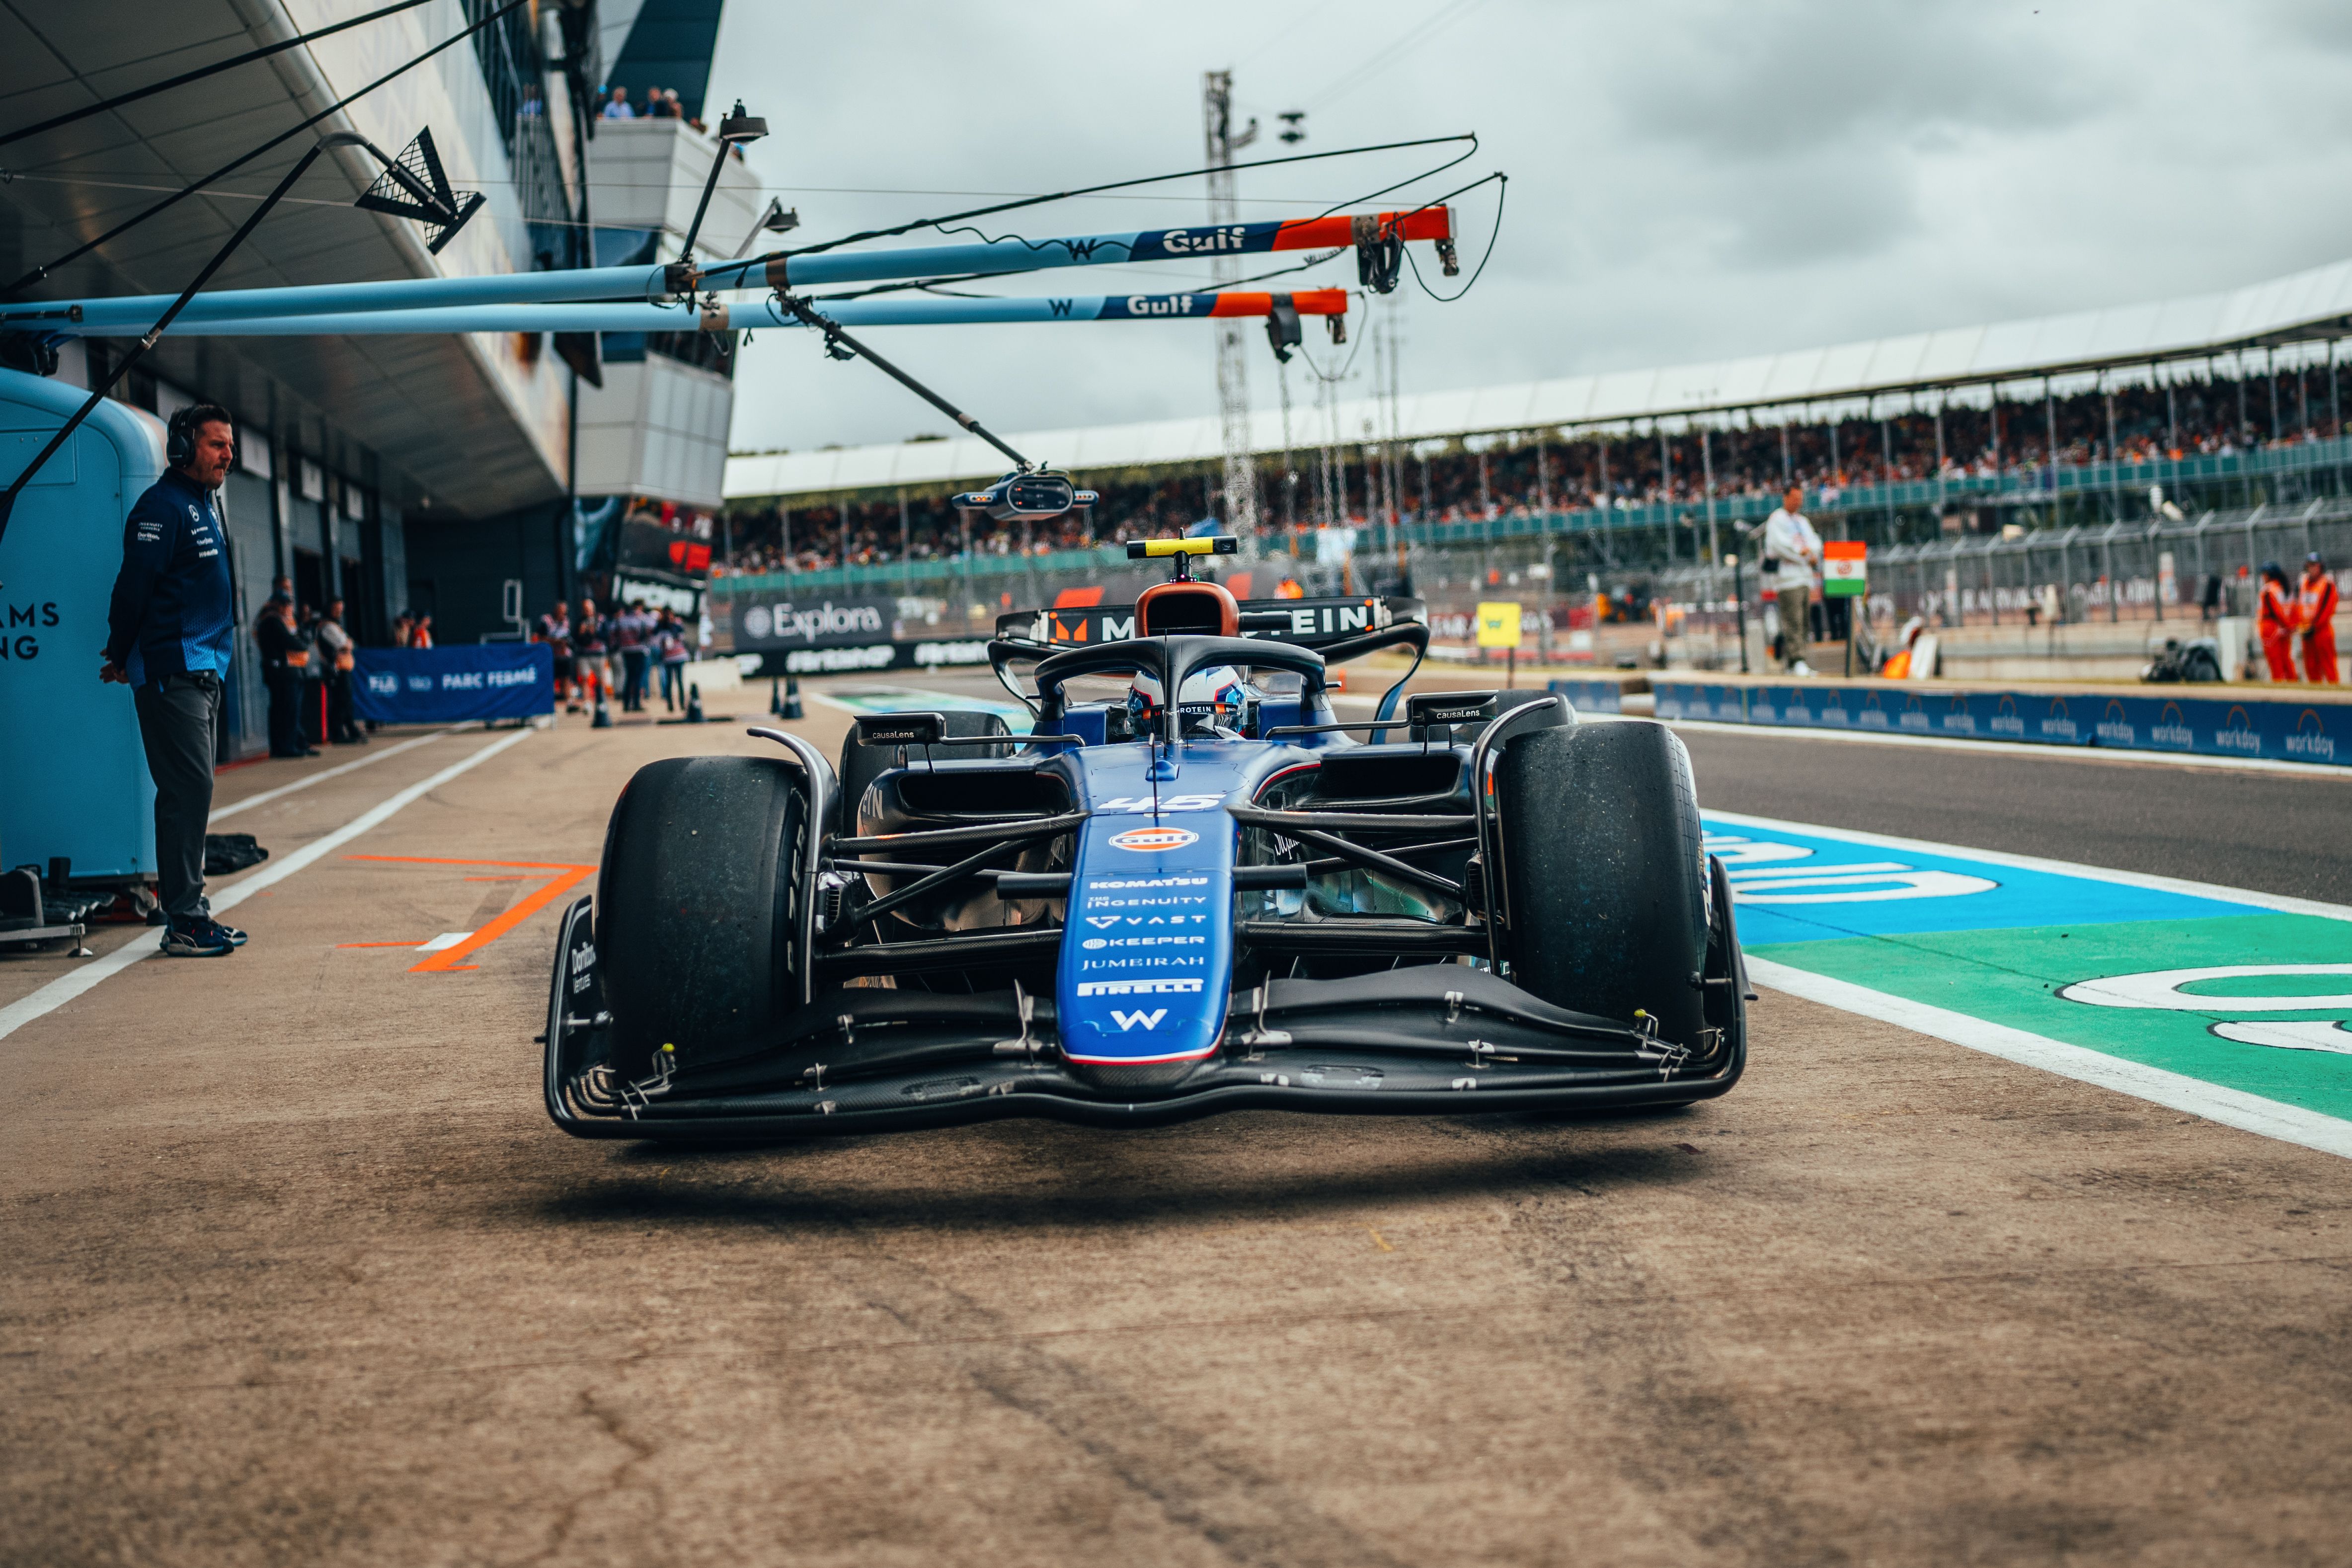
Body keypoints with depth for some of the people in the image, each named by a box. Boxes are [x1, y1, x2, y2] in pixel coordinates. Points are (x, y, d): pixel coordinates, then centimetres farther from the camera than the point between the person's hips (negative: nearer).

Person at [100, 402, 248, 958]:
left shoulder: (202, 508, 20)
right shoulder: (164, 506, -11)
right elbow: (134, 585, -15)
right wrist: (123, 659, -7)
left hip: (202, 672, 10)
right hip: (171, 672, -10)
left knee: (192, 791, 11)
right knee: (188, 789, -11)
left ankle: (191, 911, 17)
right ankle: (183, 923, -11)